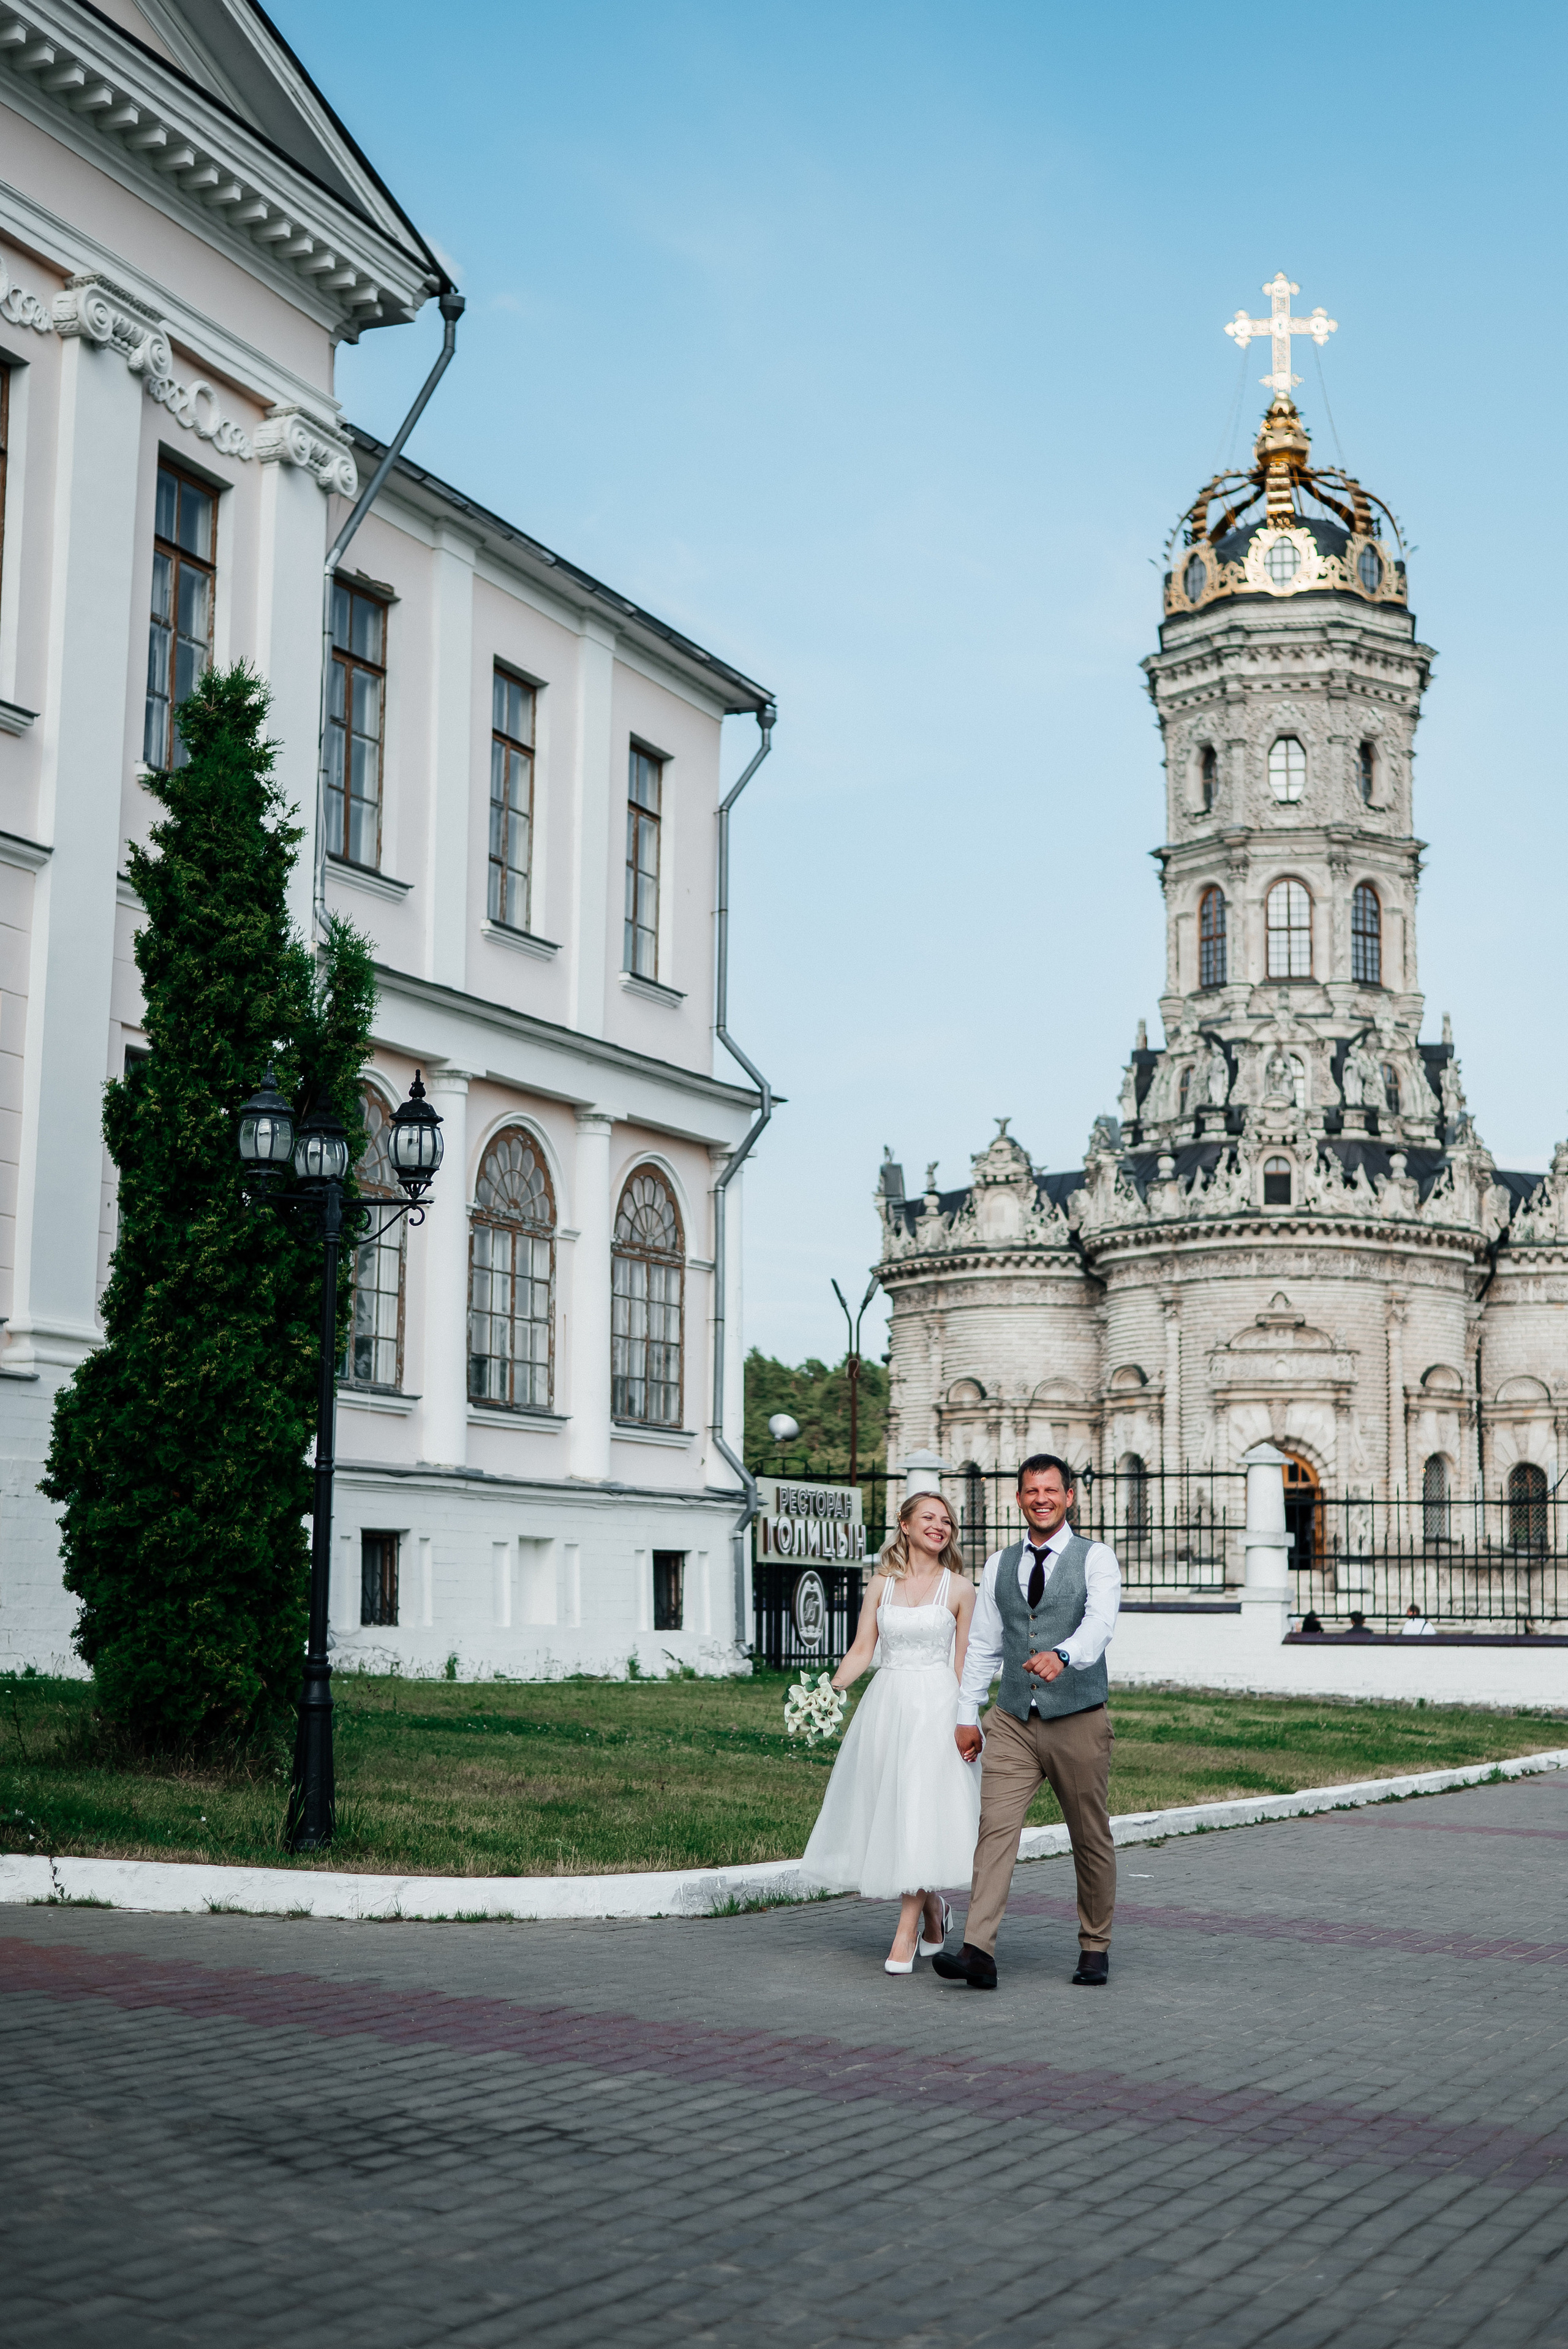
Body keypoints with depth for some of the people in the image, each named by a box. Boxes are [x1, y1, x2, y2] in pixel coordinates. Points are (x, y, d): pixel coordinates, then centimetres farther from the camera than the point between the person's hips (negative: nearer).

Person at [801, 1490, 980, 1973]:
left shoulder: (959, 1588, 3)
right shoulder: (882, 1584, 9)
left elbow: (964, 1663, 3)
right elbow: (862, 1651, 5)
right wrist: (830, 1689, -11)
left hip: (936, 1707, -3)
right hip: (887, 1703, 3)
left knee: (920, 1814, -10)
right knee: (887, 1813, 5)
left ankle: (907, 1933, -6)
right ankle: (933, 1907, 28)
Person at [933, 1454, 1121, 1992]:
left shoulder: (1096, 1559, -2)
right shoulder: (999, 1566, 11)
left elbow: (1100, 1622, -20)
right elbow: (982, 1645, 14)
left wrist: (1063, 1656, -40)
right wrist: (967, 1714, 8)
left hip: (1079, 1721, -2)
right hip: (1012, 1722, 2)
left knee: (1091, 1839, 8)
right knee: (995, 1829, -11)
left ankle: (1095, 1947, 24)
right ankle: (978, 1952, -18)